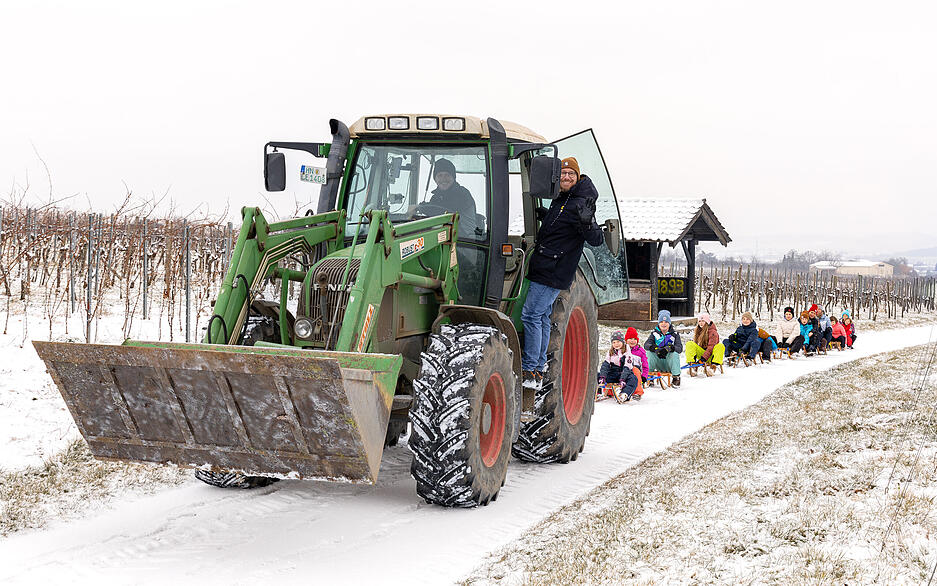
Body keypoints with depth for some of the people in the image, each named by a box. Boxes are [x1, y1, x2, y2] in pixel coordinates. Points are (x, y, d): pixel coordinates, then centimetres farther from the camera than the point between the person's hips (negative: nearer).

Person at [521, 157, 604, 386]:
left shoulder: (579, 204, -14)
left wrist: (586, 221, -39)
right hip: (544, 270, 10)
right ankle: (538, 369, 20)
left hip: (554, 272, -10)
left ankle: (529, 372, -7)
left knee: (531, 316, -10)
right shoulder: (559, 201, 16)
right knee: (542, 317, 13)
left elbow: (596, 240, -22)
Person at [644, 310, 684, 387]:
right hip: (658, 364, 1)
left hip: (669, 363, -1)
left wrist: (668, 348, -35)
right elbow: (646, 344, -10)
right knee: (649, 352, -23)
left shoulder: (674, 334, 1)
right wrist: (655, 349, -33)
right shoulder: (654, 333, 5)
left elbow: (680, 348, -14)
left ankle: (676, 377, -20)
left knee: (675, 353, -30)